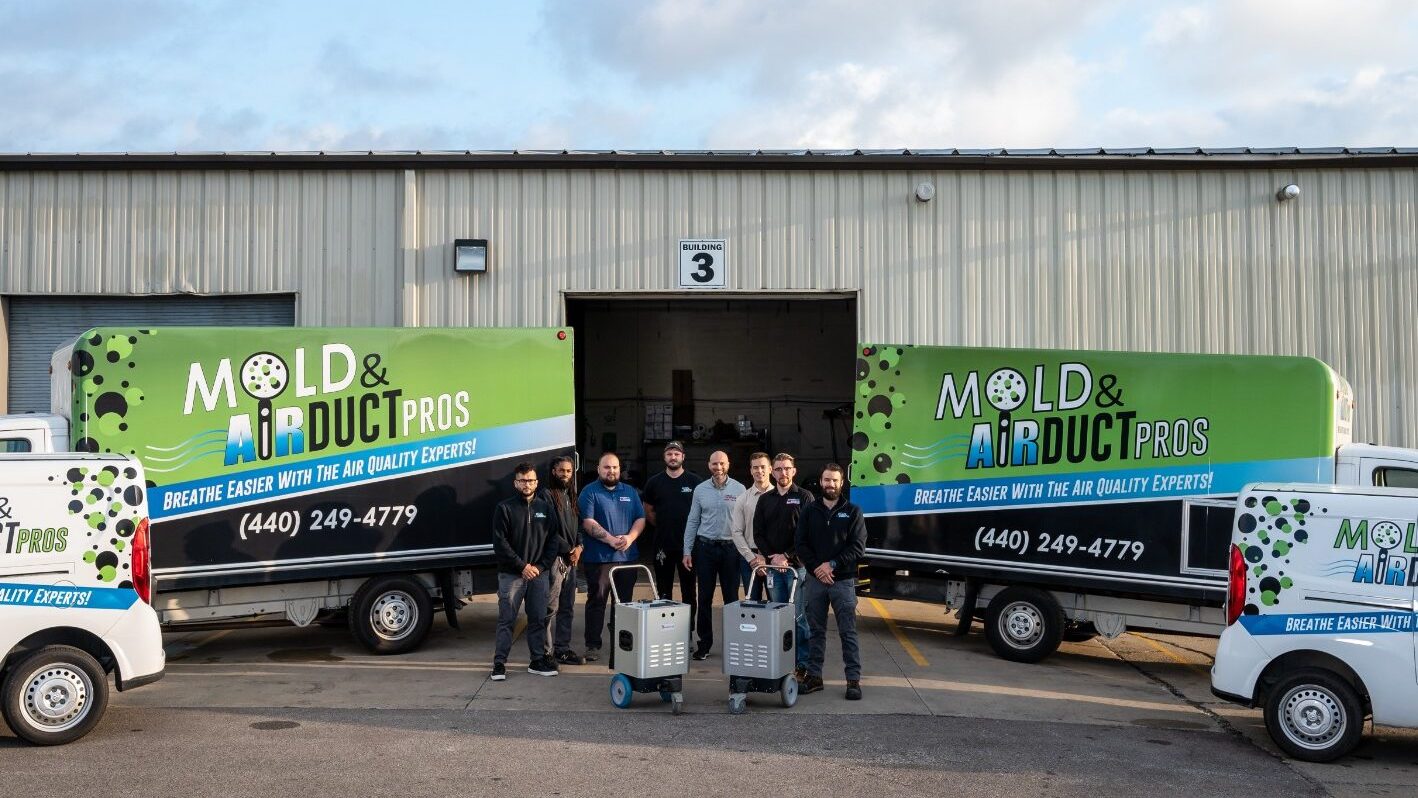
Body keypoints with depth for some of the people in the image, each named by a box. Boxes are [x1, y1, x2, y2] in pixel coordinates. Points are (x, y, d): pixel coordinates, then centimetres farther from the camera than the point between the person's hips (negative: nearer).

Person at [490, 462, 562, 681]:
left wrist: (541, 566, -4)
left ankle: (538, 660, 15)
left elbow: (554, 540, 8)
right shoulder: (505, 508, -1)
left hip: (538, 573, 3)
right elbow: (500, 542, -6)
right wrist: (522, 566, -11)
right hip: (511, 574, -3)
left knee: (539, 619, 6)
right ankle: (499, 663, 2)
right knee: (506, 619, -2)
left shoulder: (545, 508, 9)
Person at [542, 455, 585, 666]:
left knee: (567, 608, 11)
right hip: (554, 558, -8)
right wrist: (568, 549, -11)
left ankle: (562, 648, 18)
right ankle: (547, 652, -5)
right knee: (551, 607, -7)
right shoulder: (548, 495, -6)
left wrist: (579, 547, 0)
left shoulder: (571, 497, 19)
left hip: (571, 559, 8)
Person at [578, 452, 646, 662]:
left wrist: (629, 538, -8)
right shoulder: (590, 492, -1)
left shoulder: (630, 492, 14)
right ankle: (593, 645, 3)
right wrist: (611, 539, -18)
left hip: (627, 556, 4)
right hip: (598, 557, -4)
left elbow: (640, 519, 11)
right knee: (596, 601, -2)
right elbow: (588, 523, -10)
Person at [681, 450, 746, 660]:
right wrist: (687, 551, 3)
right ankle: (704, 643, 13)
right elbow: (692, 522, 7)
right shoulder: (700, 489, 5)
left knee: (732, 597, 3)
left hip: (731, 548, -2)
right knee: (704, 597, 5)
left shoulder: (739, 489, -1)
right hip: (705, 548, 2)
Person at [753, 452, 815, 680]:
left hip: (797, 565, -4)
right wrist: (771, 557, -3)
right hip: (772, 565, 4)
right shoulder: (765, 500, 14)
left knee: (799, 616, -5)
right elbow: (758, 533, 11)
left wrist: (787, 556, -11)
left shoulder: (804, 497, 1)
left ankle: (803, 664, -1)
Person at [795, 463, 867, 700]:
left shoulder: (852, 512, 3)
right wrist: (817, 568, -11)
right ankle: (814, 676, 16)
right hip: (815, 580, 2)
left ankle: (854, 680, 0)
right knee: (816, 631, 9)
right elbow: (801, 545, 3)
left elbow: (858, 547, -4)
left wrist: (832, 565, -13)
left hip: (843, 581, -2)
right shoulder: (810, 511, 9)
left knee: (848, 632, -2)